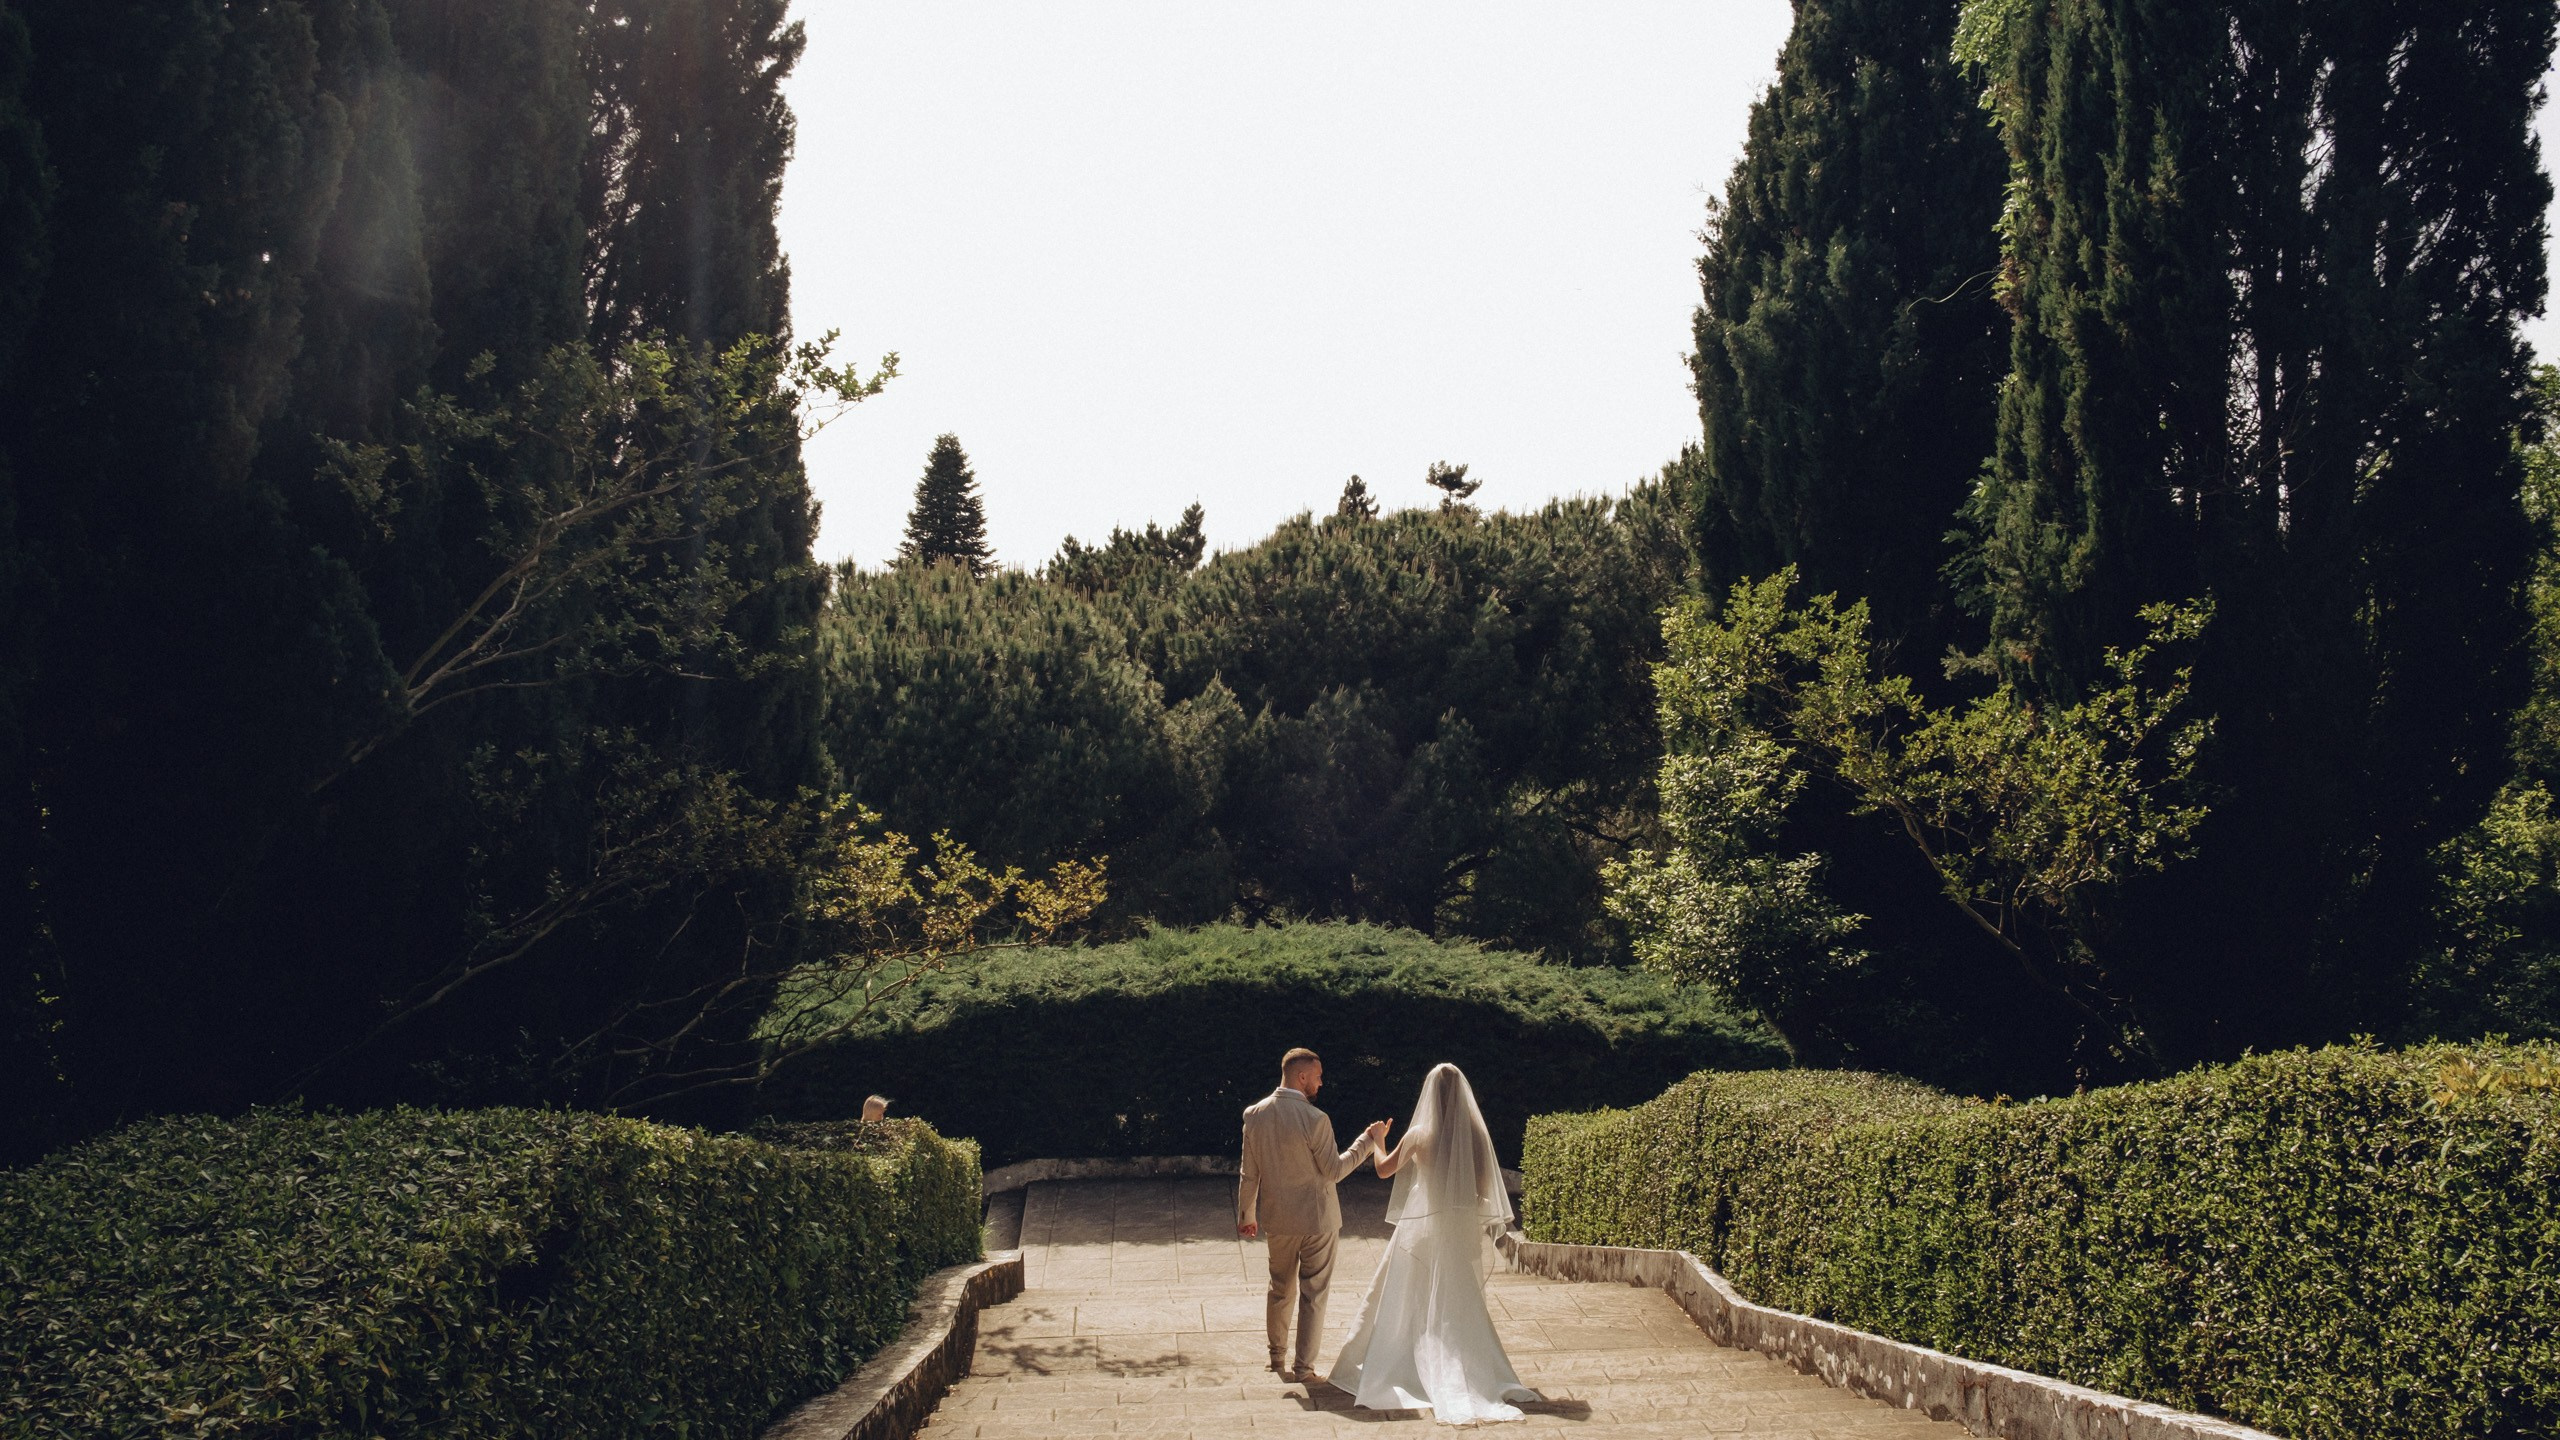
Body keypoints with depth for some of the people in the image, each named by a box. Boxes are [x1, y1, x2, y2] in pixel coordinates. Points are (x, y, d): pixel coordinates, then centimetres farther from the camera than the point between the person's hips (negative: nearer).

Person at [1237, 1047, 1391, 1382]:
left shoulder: (1254, 1115, -6)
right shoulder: (1315, 1120, -21)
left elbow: (1249, 1173, 1)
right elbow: (1334, 1171, -14)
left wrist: (1246, 1214, 14)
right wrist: (1368, 1141, -6)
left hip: (1277, 1221, 5)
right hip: (1316, 1218, -5)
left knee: (1280, 1289, 21)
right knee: (1313, 1294, 7)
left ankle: (1277, 1356, 33)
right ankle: (1303, 1366, 9)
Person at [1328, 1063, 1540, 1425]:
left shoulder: (1419, 1134, -10)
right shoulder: (1476, 1133, -5)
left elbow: (1384, 1169, 2)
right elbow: (1485, 1184, 0)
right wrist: (1481, 1220, 12)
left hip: (1424, 1228, -2)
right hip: (1463, 1229, 2)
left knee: (1407, 1300, 8)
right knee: (1460, 1304, 9)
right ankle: (1475, 1377, 5)